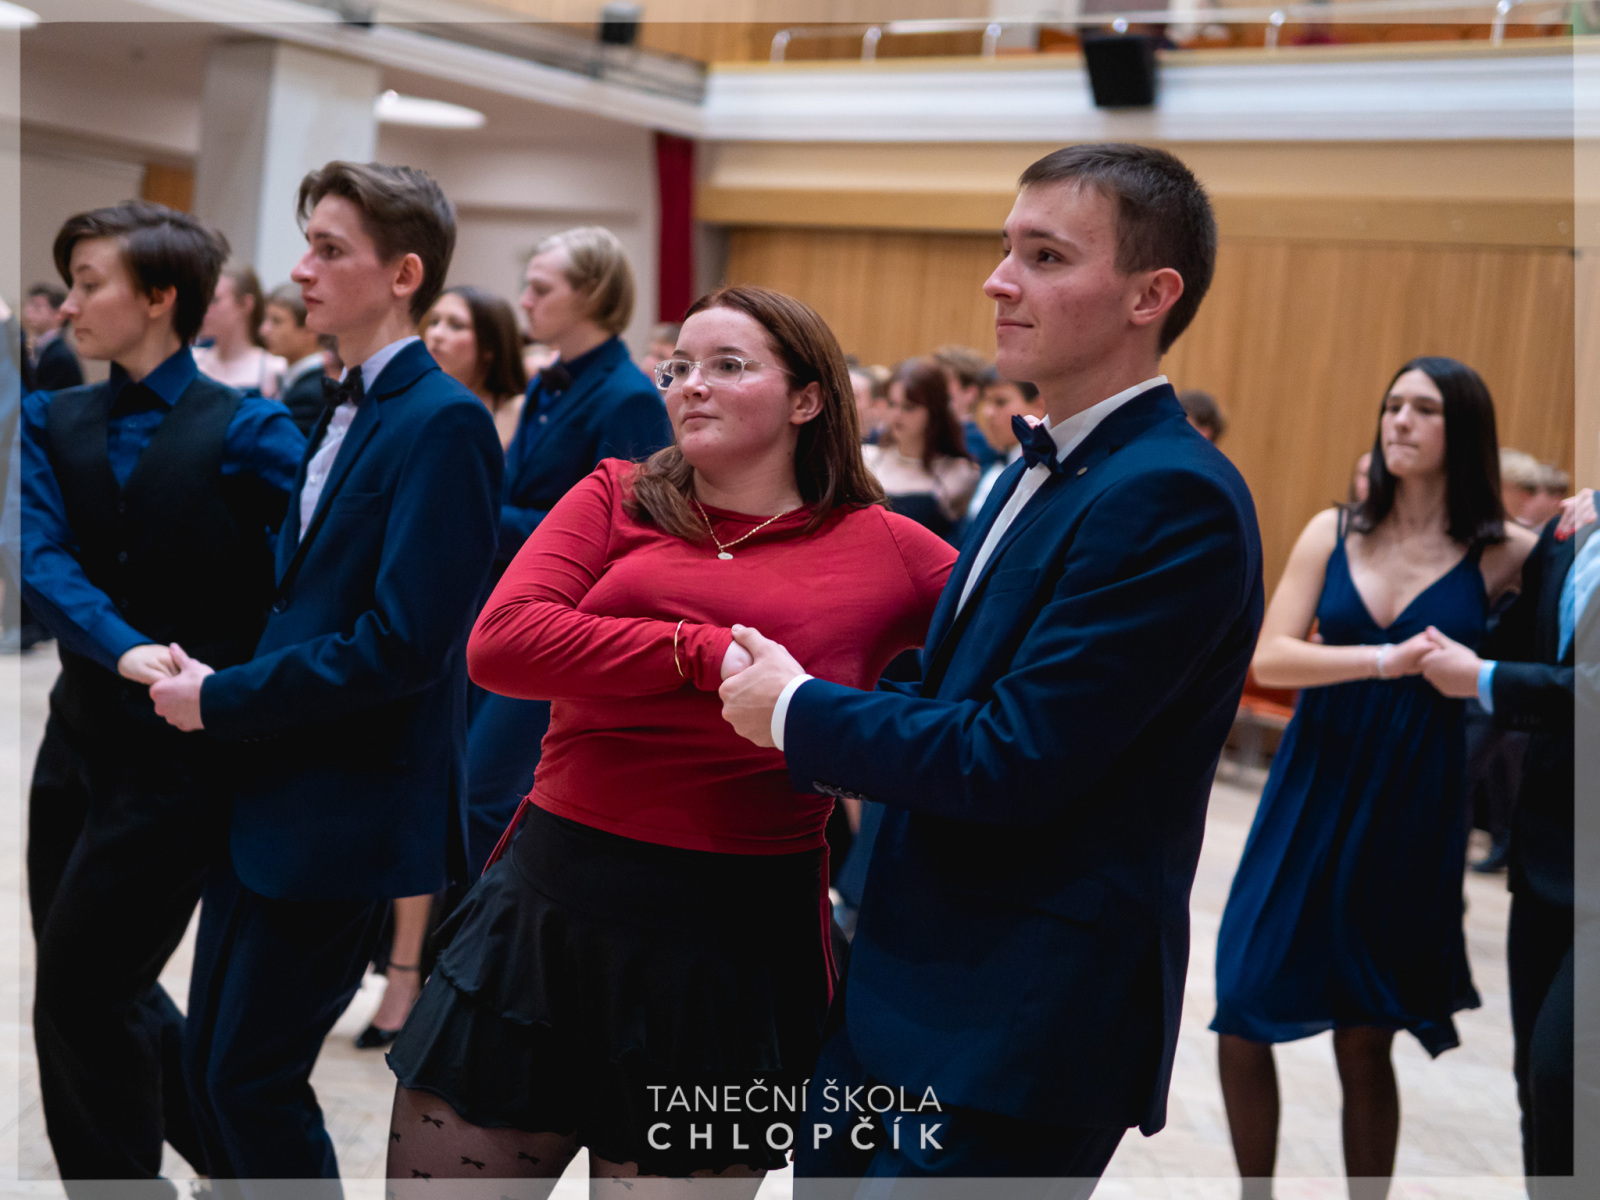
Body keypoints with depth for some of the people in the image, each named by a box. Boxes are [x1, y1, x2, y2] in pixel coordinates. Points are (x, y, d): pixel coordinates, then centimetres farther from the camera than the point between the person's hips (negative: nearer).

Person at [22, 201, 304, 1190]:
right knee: (99, 988, 16)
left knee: (81, 991, -1)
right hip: (83, 734, 6)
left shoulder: (245, 430, -10)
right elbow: (41, 558, -10)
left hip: (185, 750, -6)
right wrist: (124, 649, -27)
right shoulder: (52, 422, 5)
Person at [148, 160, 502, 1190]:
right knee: (213, 1064, 15)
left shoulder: (443, 423, -17)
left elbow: (406, 642, -23)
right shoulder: (344, 410, 11)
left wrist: (223, 698, -15)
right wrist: (219, 686, 4)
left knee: (254, 1077, 1)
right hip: (267, 796, 9)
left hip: (348, 808, -9)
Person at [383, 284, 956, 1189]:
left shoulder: (888, 551, 0)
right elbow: (501, 642, -9)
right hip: (549, 908, 2)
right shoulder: (616, 498, 5)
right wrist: (704, 655, -17)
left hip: (734, 943, -2)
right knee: (440, 1171, 11)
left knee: (670, 1174, 14)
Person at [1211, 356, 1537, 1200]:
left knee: (1363, 1041, 6)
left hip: (1411, 813, -2)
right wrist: (1383, 660, -22)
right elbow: (1268, 659, -8)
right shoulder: (1333, 533, 1)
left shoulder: (1503, 555, -3)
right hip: (1310, 794, 2)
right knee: (1243, 1015, 5)